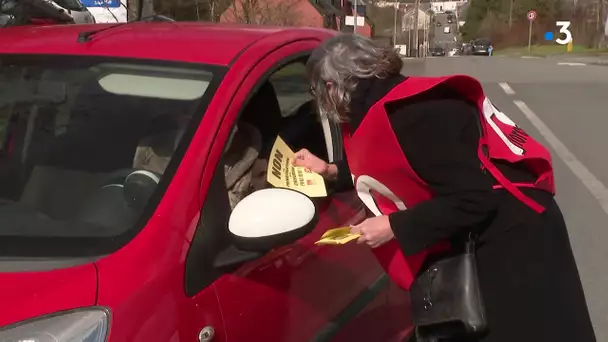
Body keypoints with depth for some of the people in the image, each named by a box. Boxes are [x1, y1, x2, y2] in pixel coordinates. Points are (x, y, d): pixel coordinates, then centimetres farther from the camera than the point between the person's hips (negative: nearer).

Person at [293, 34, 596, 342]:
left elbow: (472, 199, -28)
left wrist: (394, 227, -22)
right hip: (481, 241, 10)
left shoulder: (410, 116, -27)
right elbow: (383, 169, 22)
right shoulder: (391, 106, 4)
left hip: (513, 240, -10)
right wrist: (331, 172, 17)